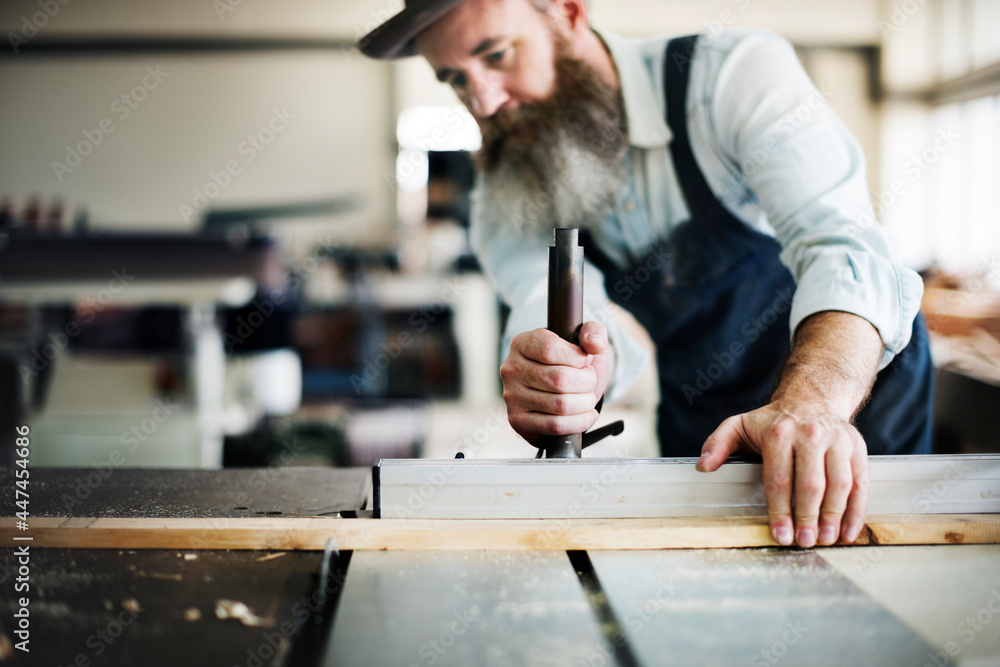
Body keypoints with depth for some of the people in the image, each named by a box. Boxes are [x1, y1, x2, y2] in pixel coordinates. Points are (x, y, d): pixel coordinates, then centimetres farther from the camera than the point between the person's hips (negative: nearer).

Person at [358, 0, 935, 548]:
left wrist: (814, 402, -52)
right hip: (698, 437, 4)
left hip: (864, 390, -3)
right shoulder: (504, 198, -7)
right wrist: (545, 373, -48)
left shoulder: (741, 74, -21)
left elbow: (845, 249, -33)